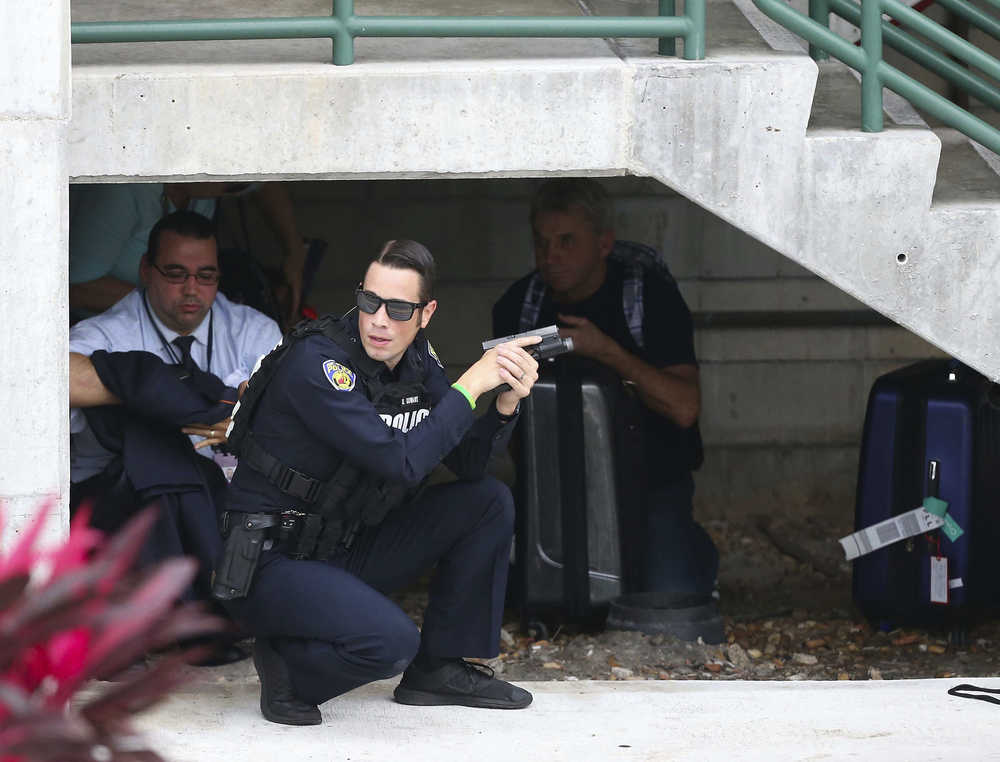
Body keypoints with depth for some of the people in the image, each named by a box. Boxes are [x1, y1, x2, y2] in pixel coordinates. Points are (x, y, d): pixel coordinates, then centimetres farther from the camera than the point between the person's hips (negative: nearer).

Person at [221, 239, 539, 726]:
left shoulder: (415, 361, 3)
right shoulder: (316, 363, -22)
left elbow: (467, 462, 5)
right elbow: (401, 463, -28)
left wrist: (506, 405, -13)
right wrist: (471, 384, -23)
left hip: (344, 550, 9)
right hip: (272, 562, -9)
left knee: (488, 502, 2)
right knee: (392, 641, -33)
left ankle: (439, 668, 9)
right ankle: (287, 667, -2)